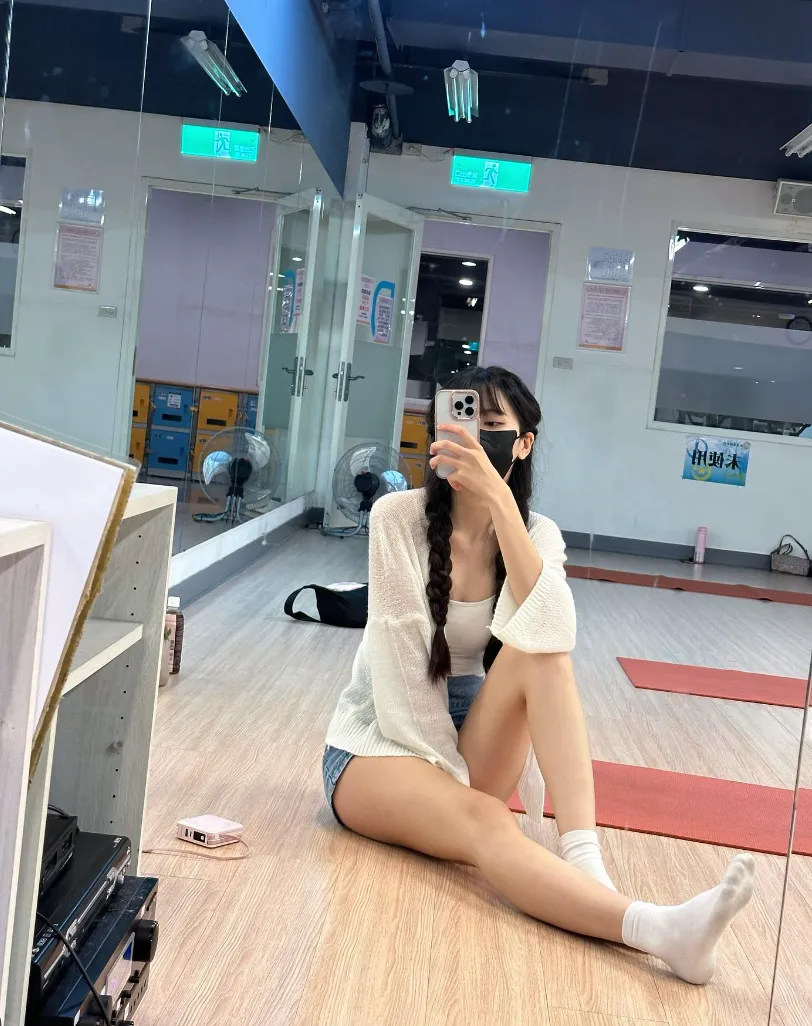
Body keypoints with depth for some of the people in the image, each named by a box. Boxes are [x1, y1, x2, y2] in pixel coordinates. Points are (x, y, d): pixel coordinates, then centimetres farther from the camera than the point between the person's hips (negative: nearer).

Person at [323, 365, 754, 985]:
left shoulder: (537, 534, -4)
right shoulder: (399, 518, -12)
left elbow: (549, 632, -27)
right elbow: (404, 658, -16)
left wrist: (499, 499, -34)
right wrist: (448, 771, -19)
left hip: (470, 741, 3)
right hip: (382, 743, -3)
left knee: (540, 654, -28)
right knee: (482, 820, -36)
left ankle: (584, 861, -38)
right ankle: (653, 929, -54)